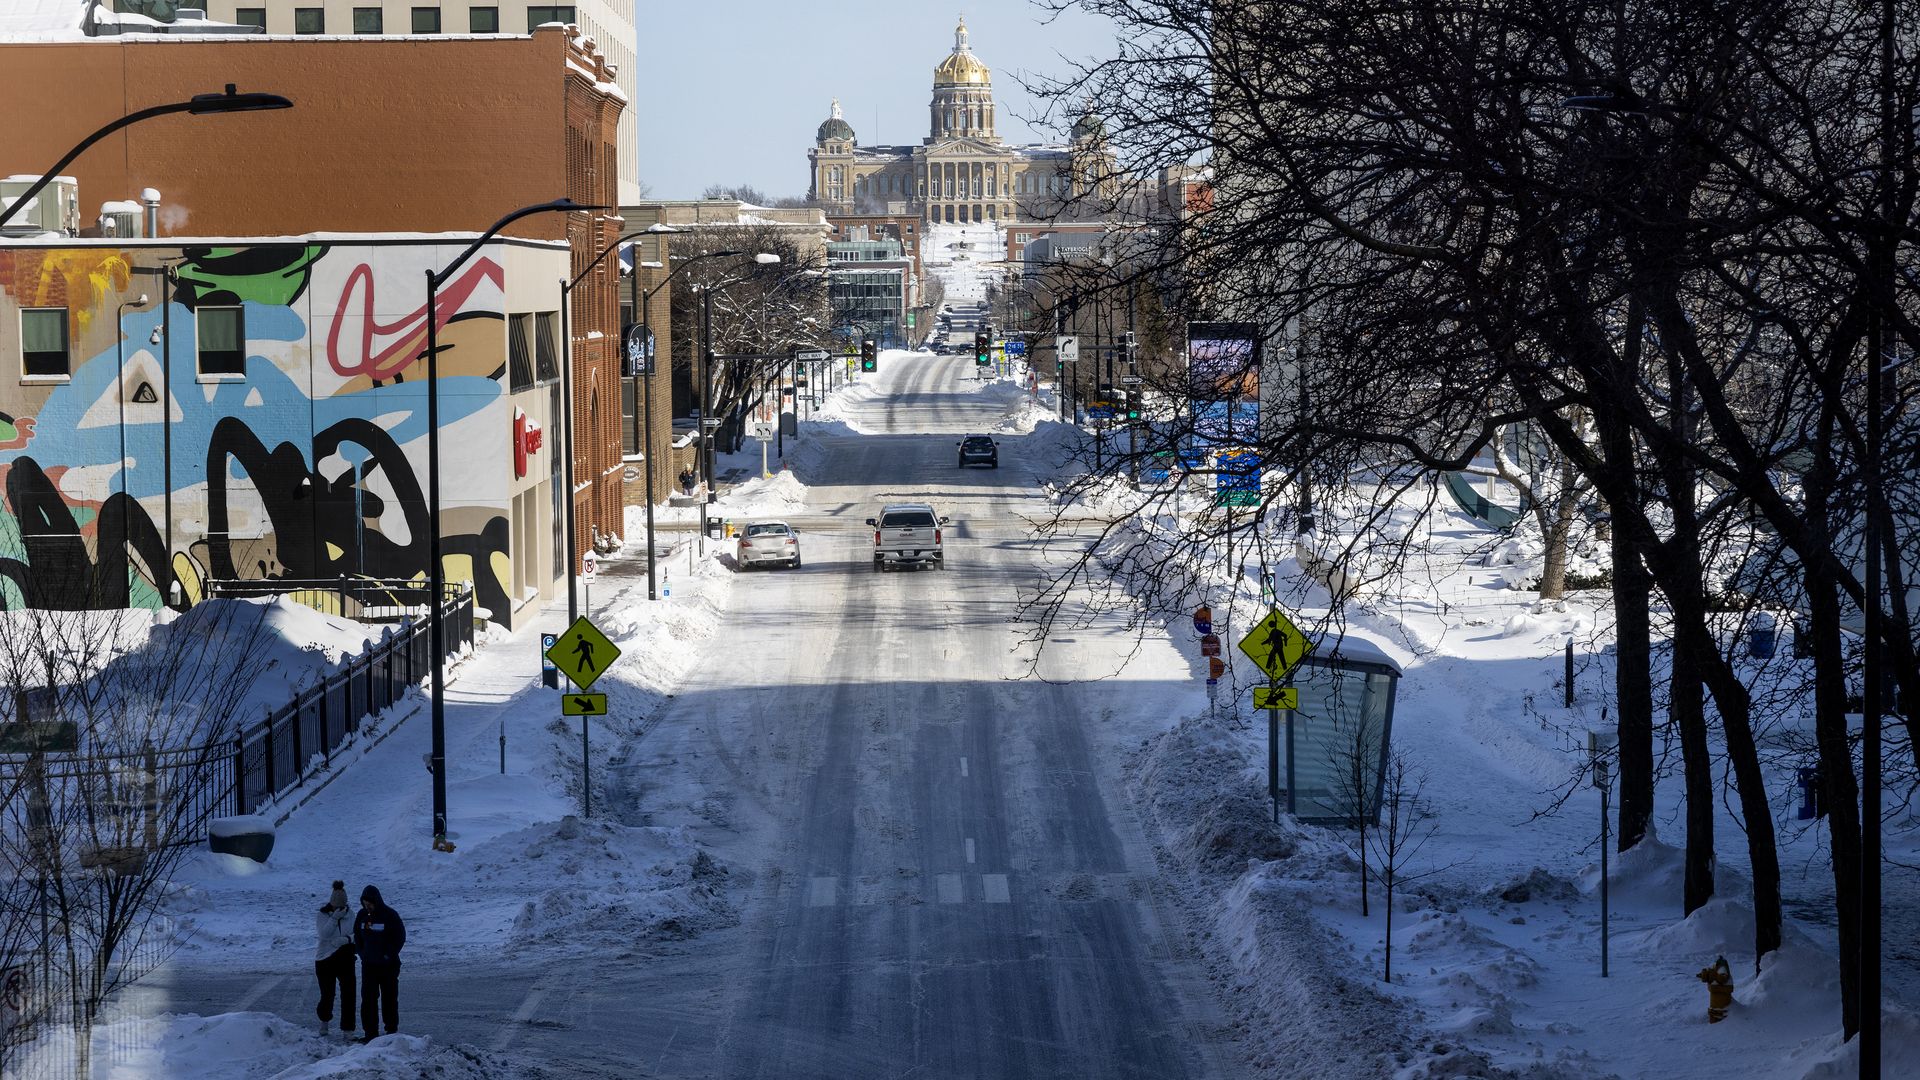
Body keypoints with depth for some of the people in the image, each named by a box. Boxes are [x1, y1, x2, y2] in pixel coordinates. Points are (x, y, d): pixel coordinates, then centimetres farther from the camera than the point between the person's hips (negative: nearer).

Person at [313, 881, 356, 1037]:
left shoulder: (349, 914, 1)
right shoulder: (322, 915, -7)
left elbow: (356, 935, -4)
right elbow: (323, 934, -21)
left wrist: (346, 939, -23)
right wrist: (334, 918, -28)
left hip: (345, 959, 2)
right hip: (325, 960, -2)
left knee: (348, 994, -5)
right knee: (327, 995, 5)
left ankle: (347, 1029, 2)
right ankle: (324, 1020, 36)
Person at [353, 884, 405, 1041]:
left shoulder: (390, 915, -10)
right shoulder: (362, 915, 4)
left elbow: (400, 937, -7)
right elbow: (357, 936, 16)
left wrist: (389, 955, -11)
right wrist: (362, 953, 4)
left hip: (388, 965, -4)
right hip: (368, 965, 4)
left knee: (389, 998, 5)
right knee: (368, 999, 0)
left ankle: (392, 1030, 13)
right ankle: (370, 1032, 3)